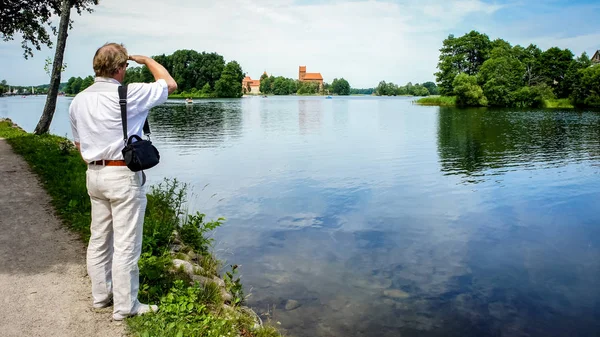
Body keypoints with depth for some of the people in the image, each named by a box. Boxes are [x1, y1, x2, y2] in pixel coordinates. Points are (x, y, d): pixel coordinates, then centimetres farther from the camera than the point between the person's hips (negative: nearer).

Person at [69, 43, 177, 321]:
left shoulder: (78, 100, 7)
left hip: (94, 174, 8)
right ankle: (125, 306, 9)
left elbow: (78, 142, 14)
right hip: (123, 175, -8)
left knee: (99, 239, 17)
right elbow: (170, 84, -3)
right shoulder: (128, 94, -15)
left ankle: (101, 295, 31)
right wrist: (146, 59, 10)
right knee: (126, 244, 0)